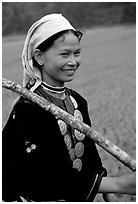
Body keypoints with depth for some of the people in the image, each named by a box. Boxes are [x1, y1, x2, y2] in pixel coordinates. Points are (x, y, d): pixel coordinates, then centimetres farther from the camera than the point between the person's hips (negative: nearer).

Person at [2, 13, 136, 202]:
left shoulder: (77, 101, -1)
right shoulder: (27, 110, -23)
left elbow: (90, 154, 6)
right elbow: (50, 176, -28)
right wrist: (119, 184, -32)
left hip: (81, 197, 6)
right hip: (40, 198, -6)